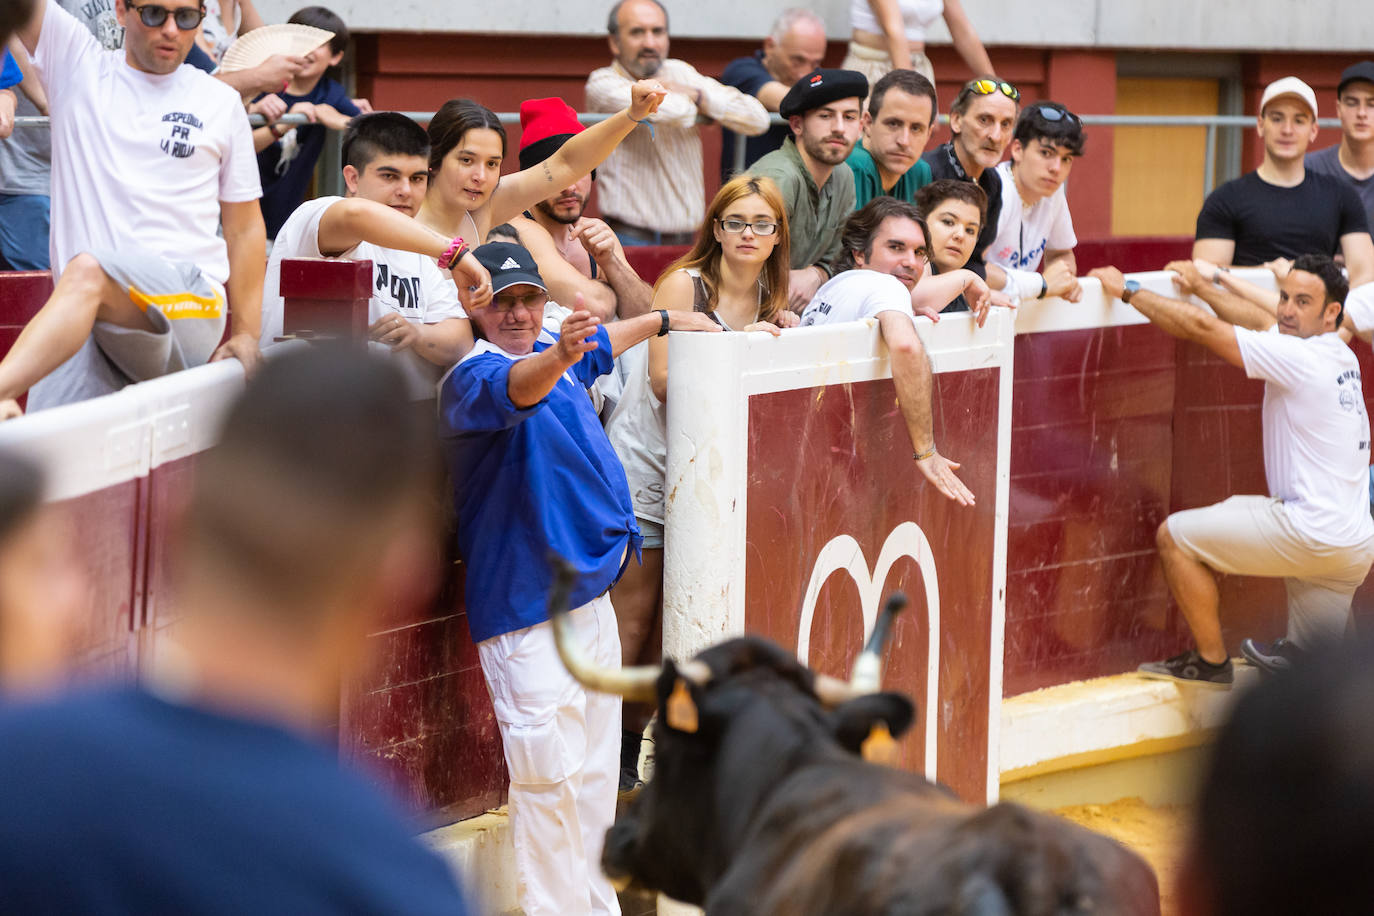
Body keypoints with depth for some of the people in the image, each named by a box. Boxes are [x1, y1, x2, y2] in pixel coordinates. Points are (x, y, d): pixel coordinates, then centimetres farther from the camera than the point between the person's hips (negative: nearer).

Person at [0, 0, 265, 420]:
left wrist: (246, 336, 10)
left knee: (89, 271, -35)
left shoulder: (221, 103, 15)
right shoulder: (77, 64, 15)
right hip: (84, 323, 2)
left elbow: (245, 230, 18)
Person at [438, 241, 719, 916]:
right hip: (527, 608, -9)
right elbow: (515, 389, -40)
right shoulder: (475, 376, -16)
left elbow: (603, 344, 33)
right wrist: (559, 356, -58)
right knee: (551, 772, -12)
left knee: (594, 772, 15)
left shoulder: (559, 358, 11)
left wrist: (665, 321, 42)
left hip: (592, 594, 9)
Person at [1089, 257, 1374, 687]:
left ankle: (1212, 662, 6)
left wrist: (1128, 289, -5)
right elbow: (1262, 321, 28)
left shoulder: (1298, 358, -14)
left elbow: (1202, 327, -13)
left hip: (1311, 534, -9)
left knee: (1175, 536, -1)